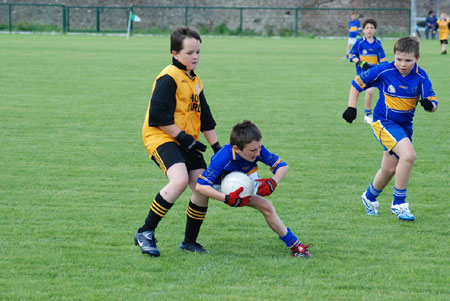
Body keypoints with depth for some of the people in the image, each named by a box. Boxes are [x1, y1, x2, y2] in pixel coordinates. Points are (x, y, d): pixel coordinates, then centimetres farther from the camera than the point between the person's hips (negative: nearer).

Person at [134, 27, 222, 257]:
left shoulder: (195, 81, 18)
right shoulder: (169, 78, -11)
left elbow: (205, 118, 24)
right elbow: (157, 114, -18)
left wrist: (217, 147, 19)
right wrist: (182, 137, -18)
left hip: (186, 143, 9)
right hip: (161, 137, -9)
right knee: (180, 180, -30)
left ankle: (190, 241, 15)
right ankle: (145, 233, -21)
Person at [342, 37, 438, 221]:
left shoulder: (420, 77, -9)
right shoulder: (384, 71, -16)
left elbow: (432, 101, -11)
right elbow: (358, 83, -3)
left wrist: (430, 104, -34)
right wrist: (351, 107, -7)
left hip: (404, 126, 5)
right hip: (384, 121, -5)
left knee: (389, 169, 16)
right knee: (408, 155, -27)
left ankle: (370, 197, 46)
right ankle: (399, 204, -13)